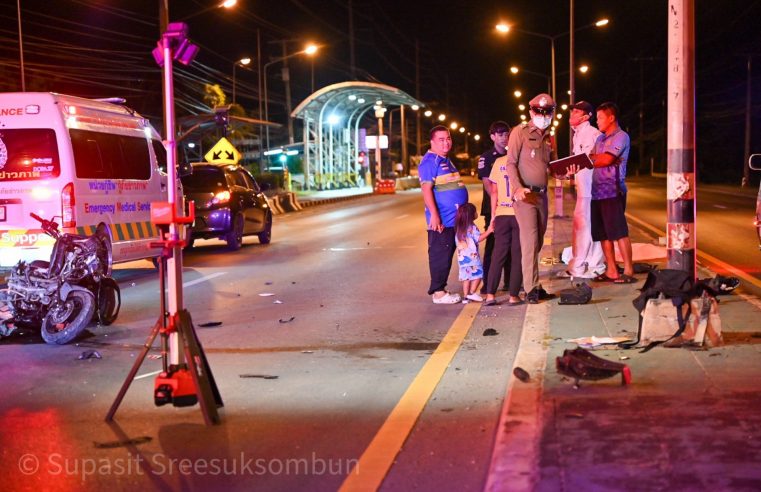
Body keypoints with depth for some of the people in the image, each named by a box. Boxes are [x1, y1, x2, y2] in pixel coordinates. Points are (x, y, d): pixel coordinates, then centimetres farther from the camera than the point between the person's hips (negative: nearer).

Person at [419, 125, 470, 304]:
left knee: (448, 254, 12)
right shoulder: (429, 161, -11)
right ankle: (438, 292, 0)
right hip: (441, 220, -9)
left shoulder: (446, 161, 19)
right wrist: (434, 215, -24)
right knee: (440, 254, -5)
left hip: (454, 218, 9)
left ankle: (440, 289, 19)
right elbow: (426, 189, -19)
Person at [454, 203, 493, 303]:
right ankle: (472, 293, -6)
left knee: (466, 275, 9)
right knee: (478, 273, 2)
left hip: (461, 256, 7)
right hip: (472, 256, -7)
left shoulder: (459, 228, 10)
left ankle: (465, 296, 7)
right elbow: (479, 238, -14)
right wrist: (488, 231, -14)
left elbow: (457, 241, 17)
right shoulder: (472, 227, -11)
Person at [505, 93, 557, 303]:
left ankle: (534, 285, 18)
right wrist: (517, 188, -23)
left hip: (542, 194, 7)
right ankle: (531, 289, -9)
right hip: (524, 194, -7)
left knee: (538, 241, 10)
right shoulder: (520, 132, -4)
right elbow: (511, 163, -9)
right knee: (530, 240, -11)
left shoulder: (549, 137, 16)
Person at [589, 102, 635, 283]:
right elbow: (593, 159, 13)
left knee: (619, 232, -9)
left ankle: (628, 271, -6)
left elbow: (606, 159, -15)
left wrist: (590, 158, -1)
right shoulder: (600, 139, 20)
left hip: (613, 191, -8)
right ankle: (611, 271, 13)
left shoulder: (621, 137, -4)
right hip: (598, 191, 8)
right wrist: (597, 157, -9)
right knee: (602, 233, 8)